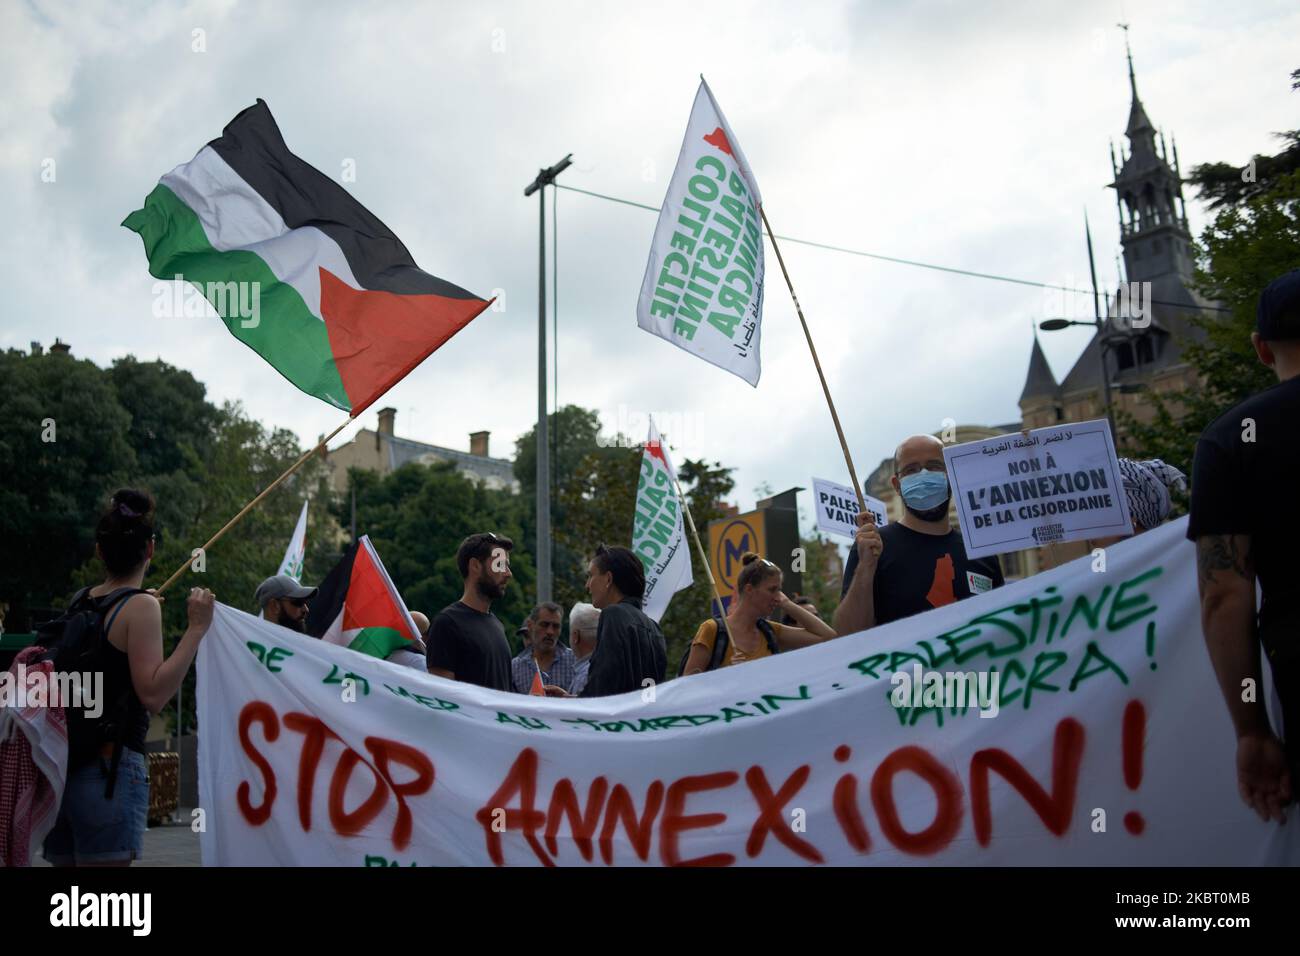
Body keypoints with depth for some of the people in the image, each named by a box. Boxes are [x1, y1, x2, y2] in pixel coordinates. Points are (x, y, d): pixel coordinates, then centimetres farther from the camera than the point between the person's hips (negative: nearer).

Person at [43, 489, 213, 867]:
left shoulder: (80, 602, 10)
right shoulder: (141, 606, -10)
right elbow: (153, 694, -20)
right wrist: (197, 628, -19)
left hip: (63, 767, 8)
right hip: (110, 768, -8)